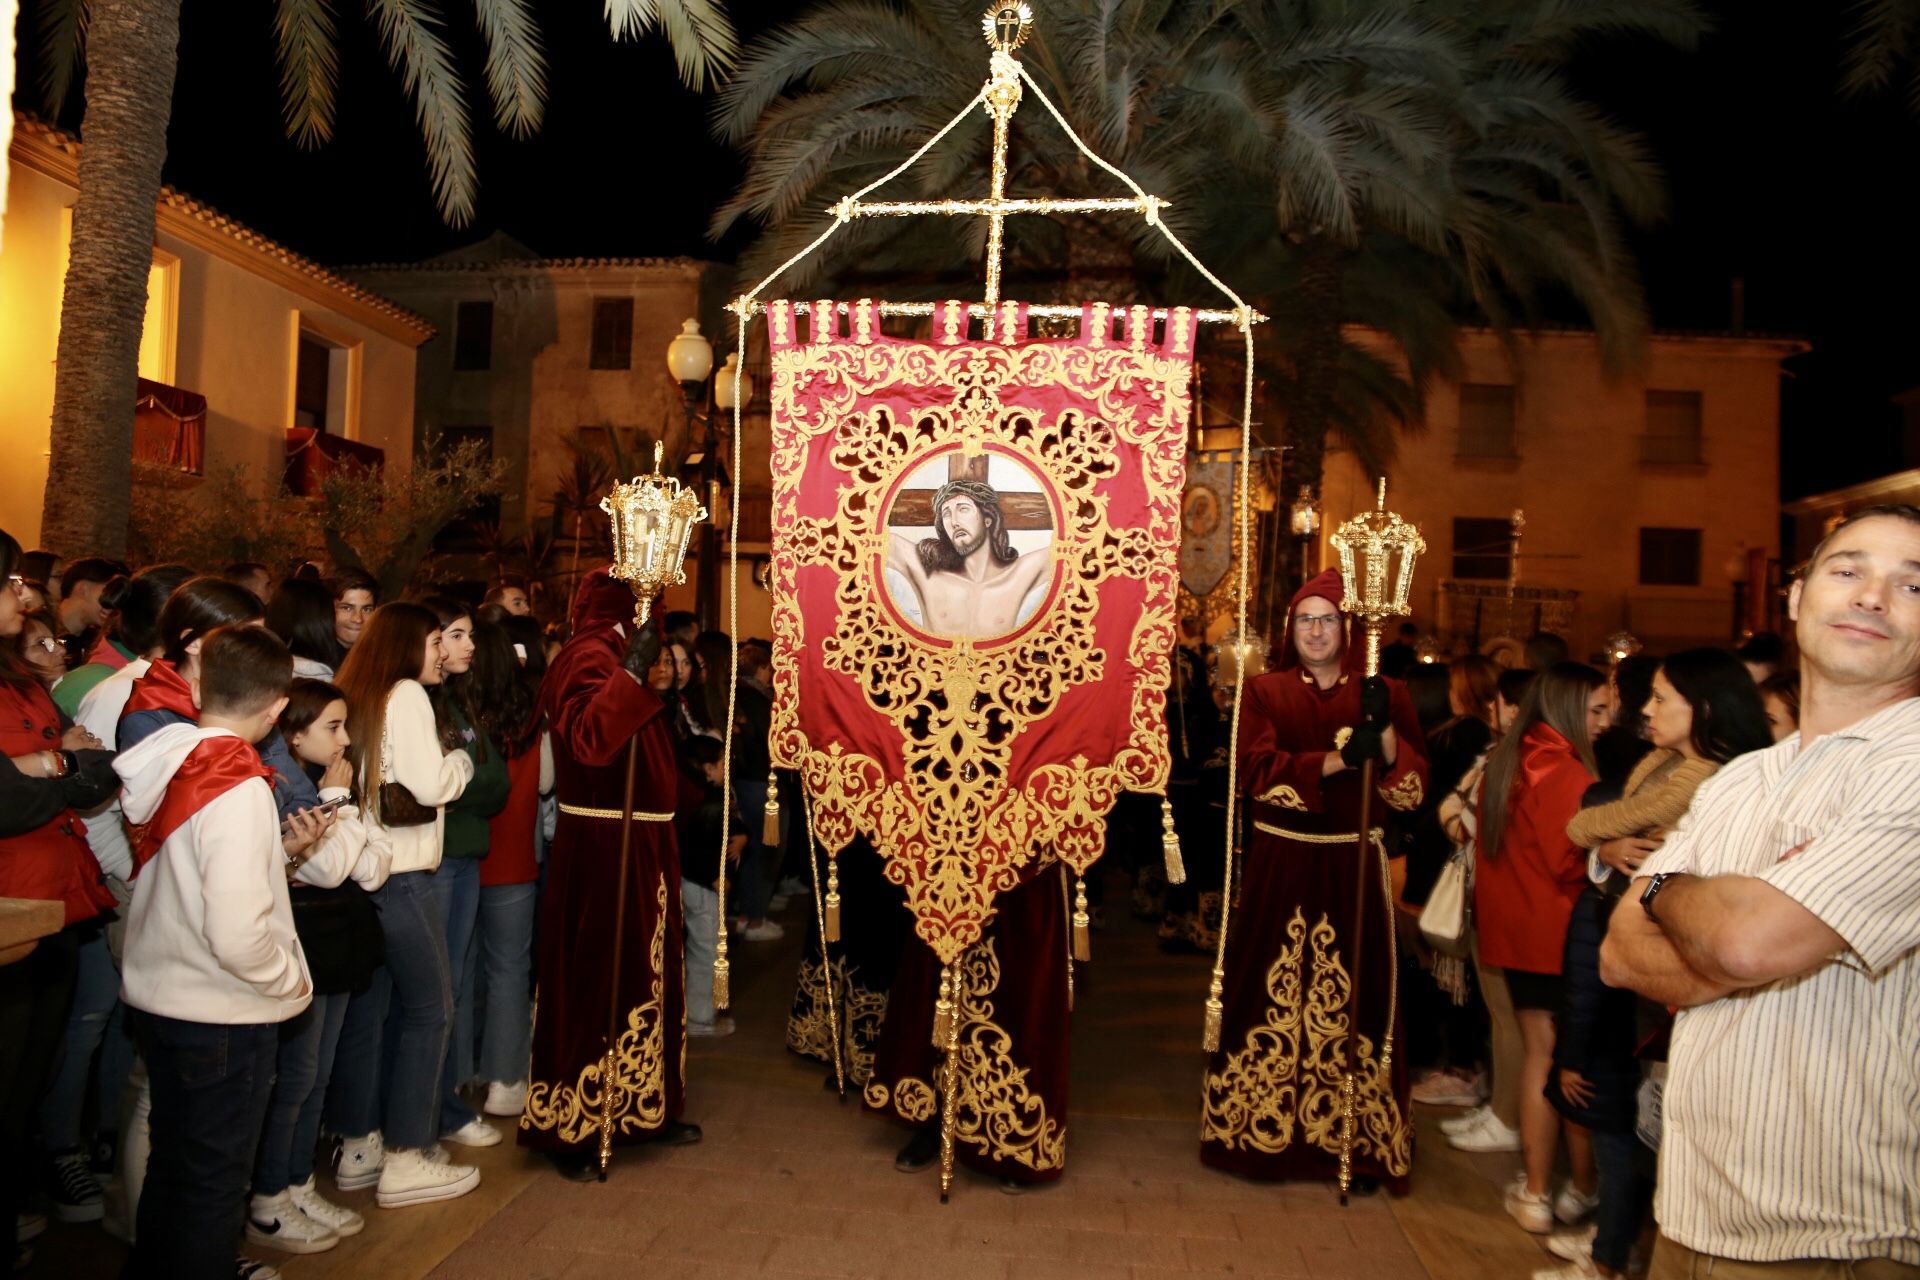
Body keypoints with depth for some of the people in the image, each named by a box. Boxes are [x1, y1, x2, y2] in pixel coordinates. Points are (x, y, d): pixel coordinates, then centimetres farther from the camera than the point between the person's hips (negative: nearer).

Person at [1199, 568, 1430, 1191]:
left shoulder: (1383, 693, 6)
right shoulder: (1264, 692, 5)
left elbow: (1412, 789, -2)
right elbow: (1259, 770, -11)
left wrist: (1384, 731, -19)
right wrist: (1335, 761, -22)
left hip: (1353, 866, 1)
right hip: (1281, 864, 0)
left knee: (1353, 997, 1)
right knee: (1272, 994, 2)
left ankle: (1354, 1136, 13)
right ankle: (1262, 1123, 15)